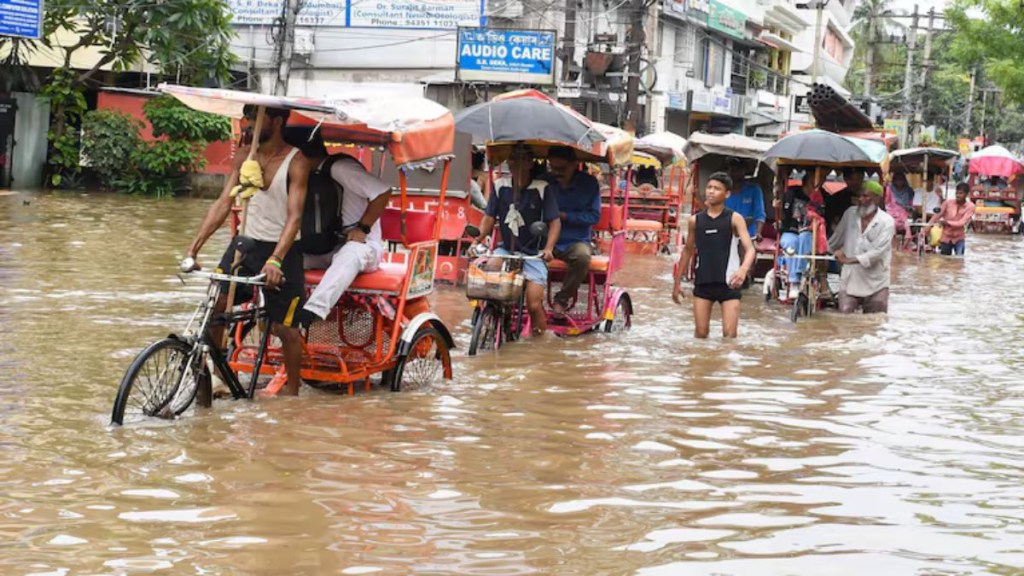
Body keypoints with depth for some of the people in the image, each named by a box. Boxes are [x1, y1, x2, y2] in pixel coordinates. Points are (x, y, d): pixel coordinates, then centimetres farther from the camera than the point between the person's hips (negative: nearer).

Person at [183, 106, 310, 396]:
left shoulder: (296, 162, -12)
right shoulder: (244, 156, 4)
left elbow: (294, 217, -20)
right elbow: (223, 203, 3)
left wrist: (275, 260, -33)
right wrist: (194, 246, -7)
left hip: (280, 250, -5)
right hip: (245, 243, 5)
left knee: (286, 329, -1)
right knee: (213, 308, -9)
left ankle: (292, 393, 16)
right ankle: (216, 377, 7)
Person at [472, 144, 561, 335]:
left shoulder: (542, 189, -5)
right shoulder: (500, 186, 4)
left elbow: (555, 221, -6)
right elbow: (489, 217, 6)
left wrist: (548, 248, -21)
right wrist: (478, 239, -11)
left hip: (533, 254, -3)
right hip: (505, 250, 3)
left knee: (533, 304, -16)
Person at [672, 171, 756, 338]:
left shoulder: (735, 219, -3)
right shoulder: (695, 220, 6)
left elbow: (749, 248, -13)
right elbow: (688, 251, 17)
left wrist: (743, 270, -34)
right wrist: (677, 282, 16)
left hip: (728, 283, -3)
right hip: (703, 282, 3)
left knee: (729, 334, -7)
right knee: (701, 332, 3)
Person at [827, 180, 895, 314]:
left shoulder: (886, 222, -8)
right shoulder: (850, 214, 4)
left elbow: (878, 251, -18)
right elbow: (836, 239, 17)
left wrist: (852, 260, -25)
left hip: (875, 284, -3)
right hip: (849, 281, 3)